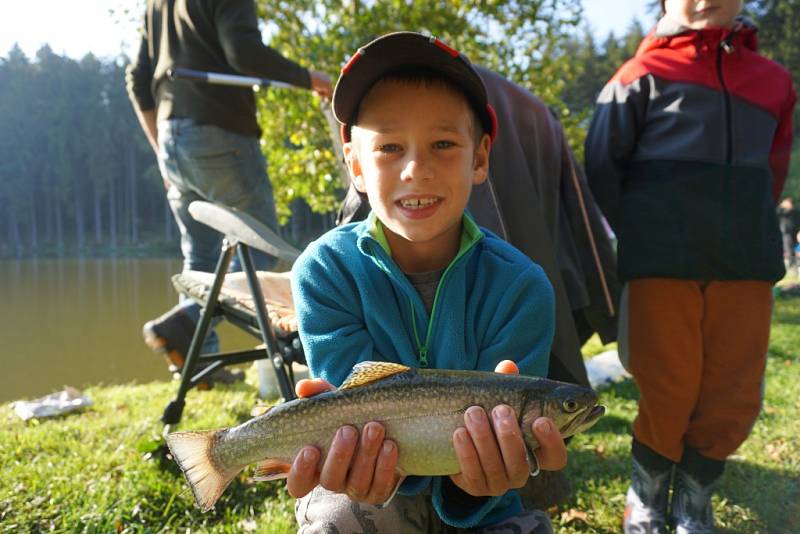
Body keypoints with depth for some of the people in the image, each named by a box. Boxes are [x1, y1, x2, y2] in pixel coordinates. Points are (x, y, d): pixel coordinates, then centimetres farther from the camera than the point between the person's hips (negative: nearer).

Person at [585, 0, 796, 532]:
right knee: (668, 394, 1)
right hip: (663, 268, -4)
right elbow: (601, 168, 1)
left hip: (745, 268, 4)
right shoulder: (644, 75, 2)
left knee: (734, 400, 5)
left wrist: (746, 237, 18)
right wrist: (645, 240, 4)